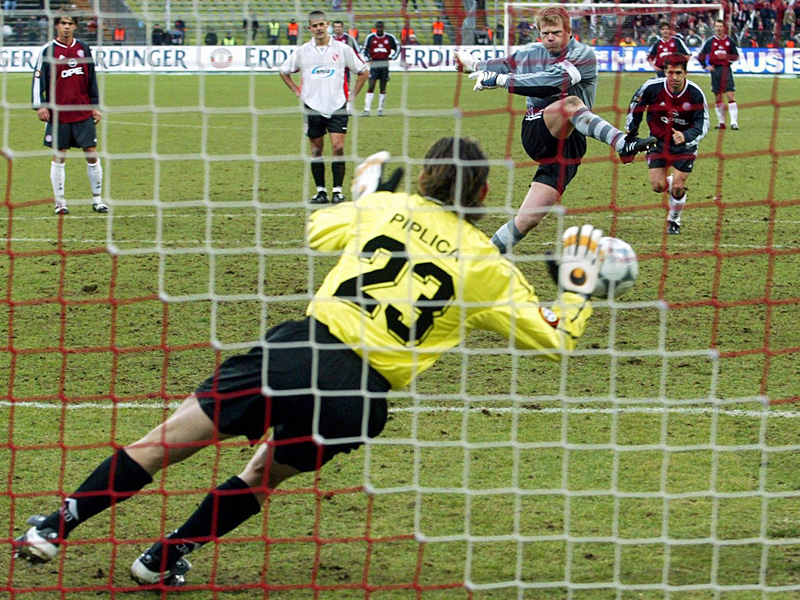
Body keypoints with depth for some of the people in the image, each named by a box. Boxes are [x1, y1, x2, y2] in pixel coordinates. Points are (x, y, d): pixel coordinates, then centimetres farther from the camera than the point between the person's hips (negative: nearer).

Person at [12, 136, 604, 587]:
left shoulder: (387, 206, 10)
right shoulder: (489, 266, 7)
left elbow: (316, 230, 29)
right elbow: (555, 338, 13)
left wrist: (363, 188, 43)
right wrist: (578, 286, 28)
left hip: (300, 350, 0)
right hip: (362, 397, 0)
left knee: (165, 442, 6)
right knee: (264, 476, 26)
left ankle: (57, 526, 1)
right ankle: (168, 557, 25)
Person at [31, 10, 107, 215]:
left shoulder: (84, 49, 9)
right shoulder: (49, 51, -2)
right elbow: (38, 79, -3)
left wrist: (95, 106, 13)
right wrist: (39, 106, -11)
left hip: (84, 113, 3)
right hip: (59, 113, -3)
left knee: (92, 154, 1)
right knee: (59, 157, 1)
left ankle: (97, 199, 11)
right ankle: (60, 202, 9)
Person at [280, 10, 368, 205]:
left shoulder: (342, 49, 1)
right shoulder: (302, 52, 3)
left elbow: (363, 72, 11)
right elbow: (284, 72, 18)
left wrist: (353, 94, 5)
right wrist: (297, 91, 8)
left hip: (337, 107, -1)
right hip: (312, 108, 1)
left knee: (338, 147, -10)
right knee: (316, 150, 3)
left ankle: (337, 191, -4)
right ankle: (320, 191, 10)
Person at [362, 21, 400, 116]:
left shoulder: (389, 37, 3)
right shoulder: (370, 37, 3)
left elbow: (397, 47, 16)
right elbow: (365, 50, 13)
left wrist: (392, 57, 5)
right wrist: (368, 59, 1)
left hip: (384, 64, 1)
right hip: (374, 64, -1)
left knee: (383, 88, 5)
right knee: (371, 87, -9)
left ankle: (380, 109, 13)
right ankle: (367, 109, -10)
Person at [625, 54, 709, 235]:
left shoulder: (695, 93, -20)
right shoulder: (652, 87, -18)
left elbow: (702, 125, -16)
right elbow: (635, 106, 3)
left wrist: (685, 136, -35)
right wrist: (631, 132, 6)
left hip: (684, 145, -1)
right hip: (658, 142, 1)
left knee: (678, 187, -8)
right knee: (658, 186, -6)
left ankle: (674, 220, 20)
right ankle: (675, 184, 31)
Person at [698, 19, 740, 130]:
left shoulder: (730, 41, 5)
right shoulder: (710, 41, 5)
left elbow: (736, 56, 8)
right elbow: (700, 56, 10)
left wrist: (726, 56, -9)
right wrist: (705, 66, -2)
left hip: (726, 70, -1)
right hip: (715, 70, 1)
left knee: (731, 95, -10)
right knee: (718, 97, 5)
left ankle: (734, 122, -14)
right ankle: (721, 122, 14)